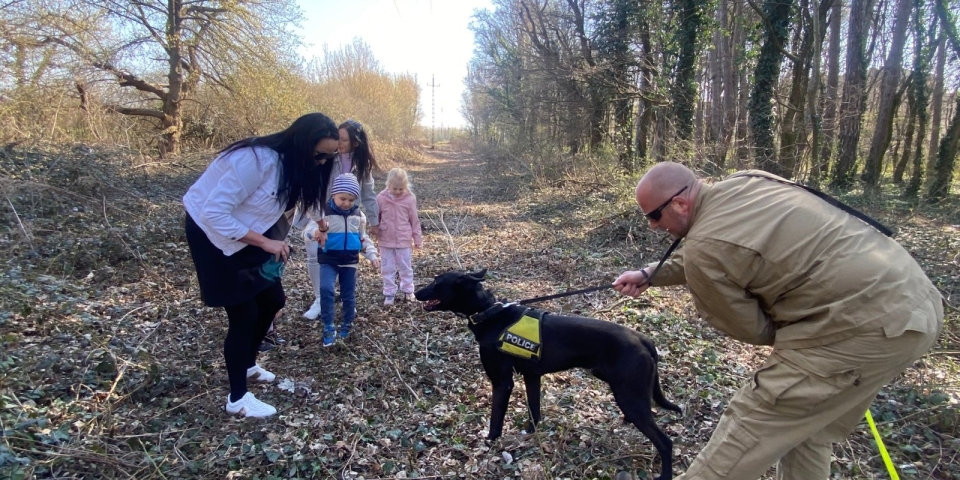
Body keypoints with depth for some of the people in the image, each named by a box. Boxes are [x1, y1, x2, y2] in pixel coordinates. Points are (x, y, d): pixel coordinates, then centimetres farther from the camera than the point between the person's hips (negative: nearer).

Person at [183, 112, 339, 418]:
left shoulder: (292, 163, -4)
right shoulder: (257, 160, -32)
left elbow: (276, 212, 2)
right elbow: (213, 214, -33)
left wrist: (277, 243, -13)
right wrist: (265, 243, -32)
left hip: (247, 234, 8)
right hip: (212, 234, -8)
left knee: (272, 302, 11)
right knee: (244, 314, -7)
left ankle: (248, 365, 36)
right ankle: (237, 398, 10)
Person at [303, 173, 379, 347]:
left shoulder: (359, 215, 4)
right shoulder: (324, 212, -9)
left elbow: (364, 239, 14)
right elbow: (307, 232, -17)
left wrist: (372, 256, 3)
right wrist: (317, 232, -40)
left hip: (350, 262, 3)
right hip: (328, 261, -3)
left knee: (349, 296, 10)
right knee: (325, 289, -22)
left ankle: (347, 325, 31)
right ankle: (328, 328, -9)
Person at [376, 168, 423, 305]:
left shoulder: (410, 199, -8)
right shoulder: (381, 198, -7)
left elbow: (414, 220, -1)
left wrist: (418, 238, 2)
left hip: (404, 240, -1)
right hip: (386, 241, 1)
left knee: (405, 267, 11)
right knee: (387, 268, 8)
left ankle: (407, 291, 25)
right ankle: (389, 293, 17)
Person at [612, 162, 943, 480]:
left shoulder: (704, 247, -18)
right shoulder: (743, 184, 8)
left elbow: (753, 330, -5)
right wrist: (649, 275, 21)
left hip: (867, 325, -10)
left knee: (750, 425, -3)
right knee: (807, 427, 22)